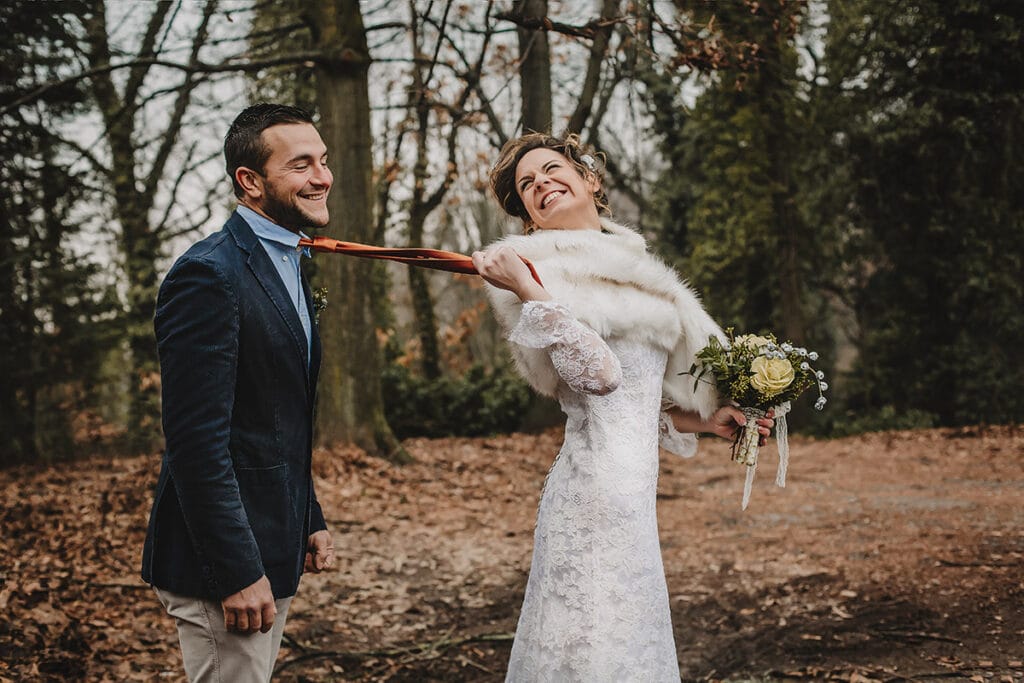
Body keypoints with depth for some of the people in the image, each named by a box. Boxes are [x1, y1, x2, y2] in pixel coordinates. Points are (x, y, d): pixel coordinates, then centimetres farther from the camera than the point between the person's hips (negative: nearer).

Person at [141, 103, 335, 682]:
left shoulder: (285, 266, 13)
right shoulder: (210, 275, -18)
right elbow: (197, 440, -23)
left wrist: (310, 521, 18)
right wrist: (238, 572, -23)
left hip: (273, 550, 10)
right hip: (225, 558, -10)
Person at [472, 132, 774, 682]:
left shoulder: (623, 262, 20)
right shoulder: (546, 270, -6)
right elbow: (597, 374, -22)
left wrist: (703, 420, 19)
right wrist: (528, 291, -25)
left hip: (626, 487, 8)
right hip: (601, 487, -8)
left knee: (624, 632, 12)